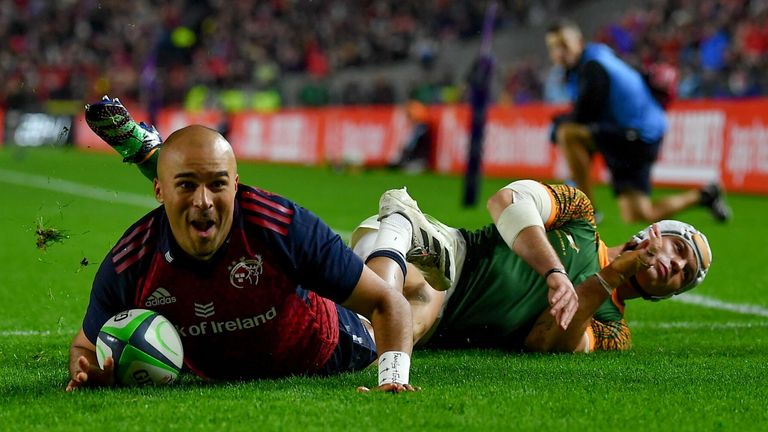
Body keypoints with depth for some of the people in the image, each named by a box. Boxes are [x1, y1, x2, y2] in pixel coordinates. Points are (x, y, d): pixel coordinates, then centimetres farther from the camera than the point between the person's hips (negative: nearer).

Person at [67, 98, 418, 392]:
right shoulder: (128, 265, -37)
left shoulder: (286, 226, -41)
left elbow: (386, 302, -32)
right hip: (218, 374, 2)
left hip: (324, 356, -2)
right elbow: (86, 346, -17)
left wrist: (393, 377, -49)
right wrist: (87, 375, -42)